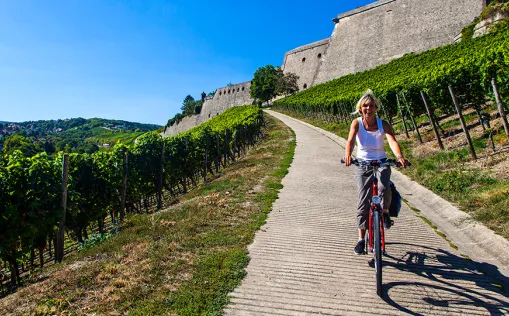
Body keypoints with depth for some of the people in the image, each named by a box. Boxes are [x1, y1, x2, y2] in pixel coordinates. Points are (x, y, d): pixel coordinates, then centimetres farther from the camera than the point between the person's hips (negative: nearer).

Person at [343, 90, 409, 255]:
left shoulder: (383, 124, -8)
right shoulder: (357, 123, -9)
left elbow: (392, 141, -24)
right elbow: (351, 140, -27)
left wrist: (399, 156, -44)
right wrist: (348, 155, -47)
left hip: (381, 162, 0)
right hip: (362, 164, 0)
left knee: (384, 188, -30)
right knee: (363, 201, -4)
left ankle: (385, 212, 5)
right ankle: (361, 239, 9)